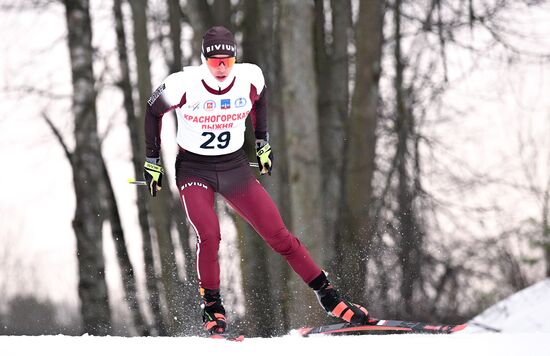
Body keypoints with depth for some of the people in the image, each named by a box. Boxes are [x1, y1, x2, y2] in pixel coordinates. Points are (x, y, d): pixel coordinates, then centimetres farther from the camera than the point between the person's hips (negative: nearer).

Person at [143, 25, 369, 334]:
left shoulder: (249, 78, -12)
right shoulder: (184, 85, -19)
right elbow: (154, 111, -1)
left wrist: (263, 142, 16)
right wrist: (152, 161, 2)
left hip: (235, 167, 2)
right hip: (194, 170, -2)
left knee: (279, 235, -2)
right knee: (209, 236, -24)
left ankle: (327, 294, 8)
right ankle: (212, 308, -5)